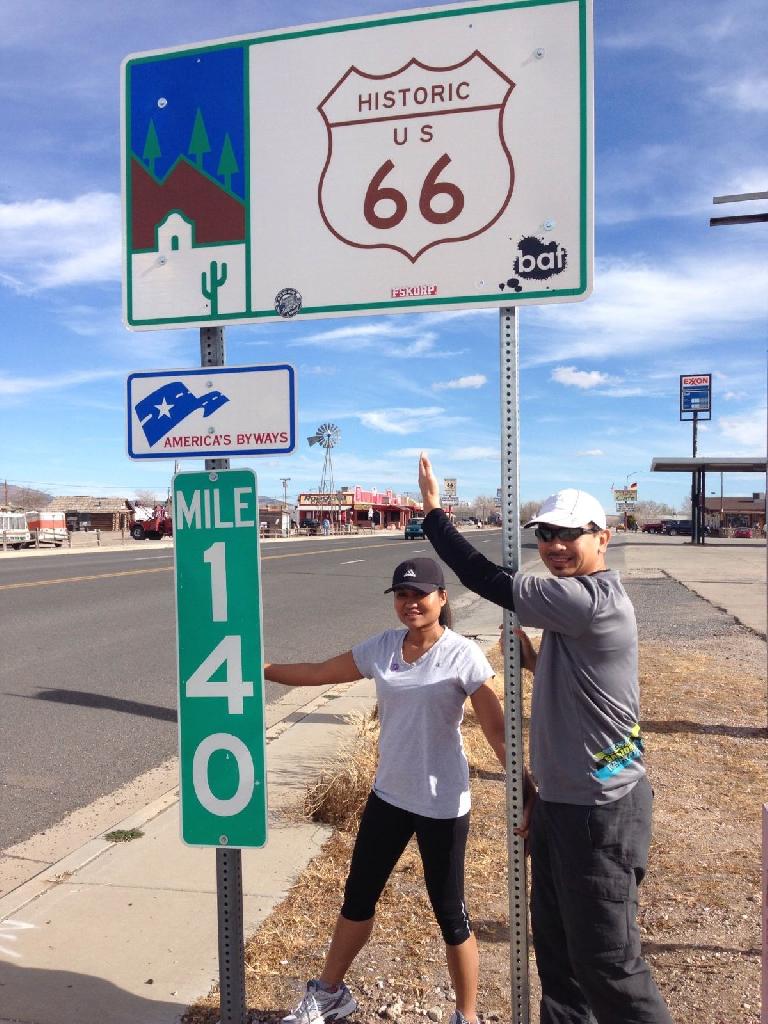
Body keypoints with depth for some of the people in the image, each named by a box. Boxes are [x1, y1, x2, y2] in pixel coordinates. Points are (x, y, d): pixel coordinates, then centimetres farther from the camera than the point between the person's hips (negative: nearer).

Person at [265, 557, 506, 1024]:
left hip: (443, 804, -5)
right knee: (358, 897, 20)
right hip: (389, 794, 5)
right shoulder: (382, 648, -3)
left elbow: (498, 731, -14)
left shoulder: (463, 655, -16)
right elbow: (318, 673, 7)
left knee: (450, 915, 9)